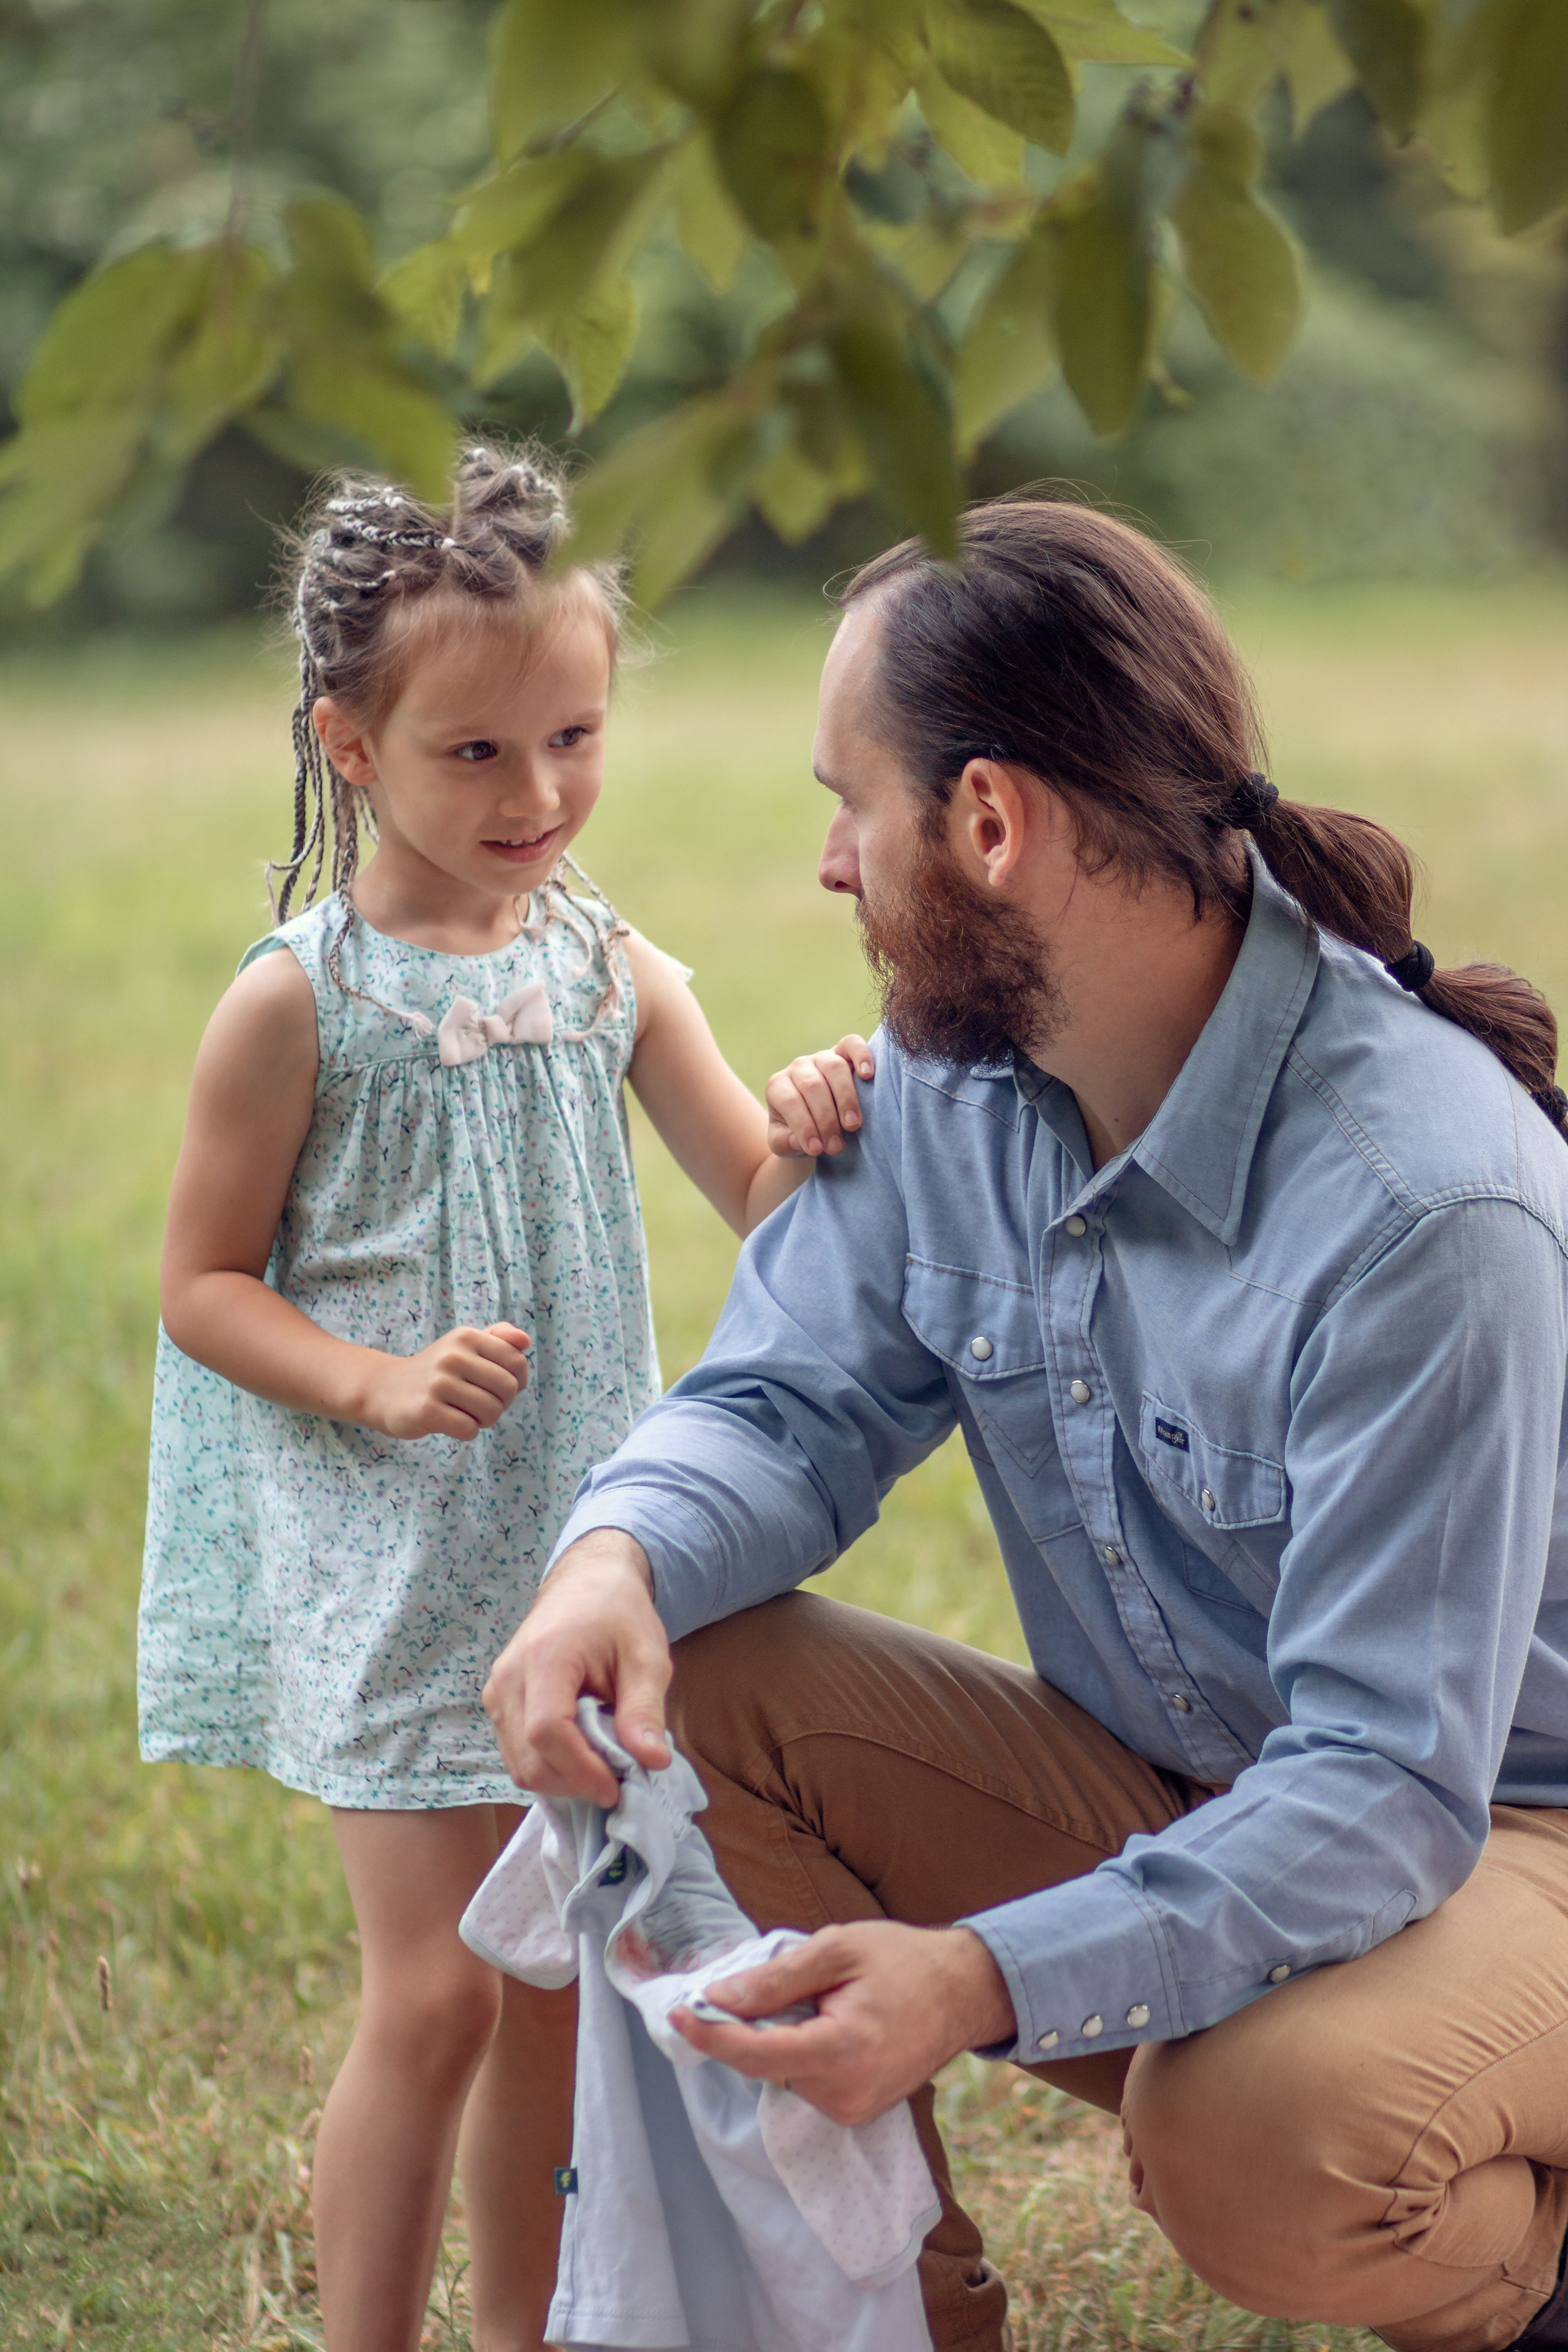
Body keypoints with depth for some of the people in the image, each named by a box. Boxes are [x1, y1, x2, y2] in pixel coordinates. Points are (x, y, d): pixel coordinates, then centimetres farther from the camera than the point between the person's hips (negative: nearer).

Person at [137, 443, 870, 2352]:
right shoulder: (297, 1005, -11)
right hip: (386, 1562, -5)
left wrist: (813, 1132, -22)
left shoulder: (615, 973, 1)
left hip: (576, 1543, 5)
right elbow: (204, 1285, -6)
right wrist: (381, 1384, -21)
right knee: (435, 1994, -6)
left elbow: (762, 1201, 0)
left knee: (560, 1980, 13)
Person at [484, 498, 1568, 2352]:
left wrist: (984, 1982, -44)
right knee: (682, 1691, -13)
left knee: (1255, 2141, -37)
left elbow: (1385, 1783, -31)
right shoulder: (953, 1070, -5)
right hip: (1154, 1794, 7)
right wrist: (621, 1552, -26)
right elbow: (795, 1397, 0)